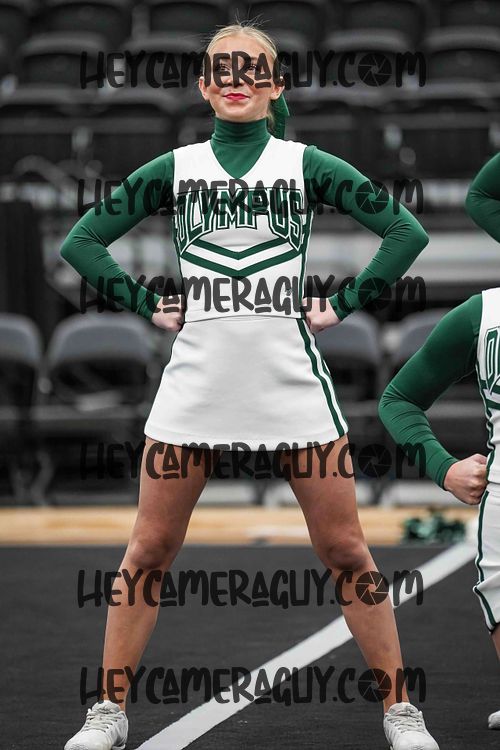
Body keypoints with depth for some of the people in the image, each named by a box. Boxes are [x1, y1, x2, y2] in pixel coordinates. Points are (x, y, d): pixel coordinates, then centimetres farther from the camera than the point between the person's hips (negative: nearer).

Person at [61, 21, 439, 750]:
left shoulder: (309, 165, 4)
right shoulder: (173, 169, 7)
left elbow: (407, 231, 4)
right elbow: (82, 240, 11)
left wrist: (341, 306, 0)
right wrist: (149, 305, 3)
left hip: (293, 383, -1)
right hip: (195, 383, 1)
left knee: (345, 550, 0)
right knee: (150, 550, 2)